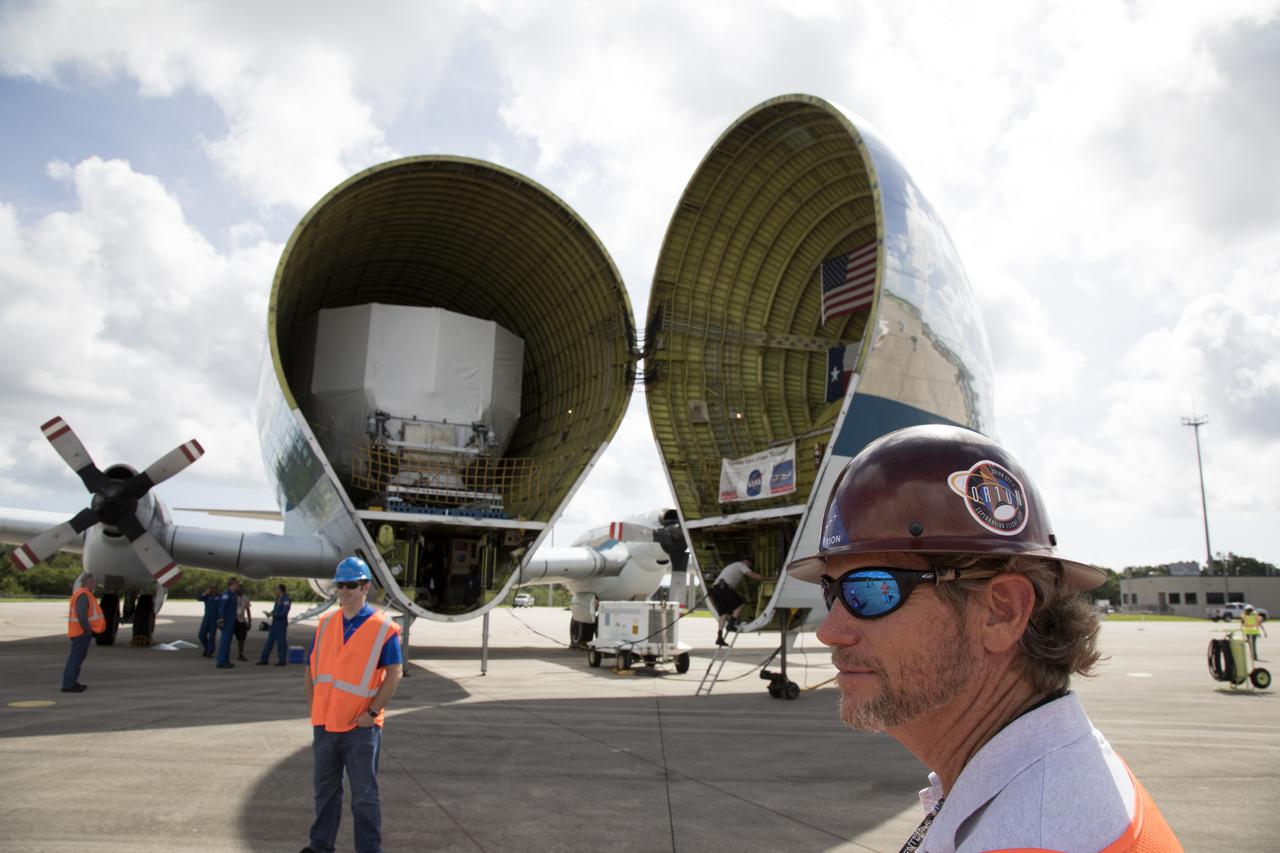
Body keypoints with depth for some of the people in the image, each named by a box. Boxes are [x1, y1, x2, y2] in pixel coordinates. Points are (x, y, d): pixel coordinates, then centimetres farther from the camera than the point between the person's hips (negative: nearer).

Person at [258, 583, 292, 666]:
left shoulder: (286, 600, -16)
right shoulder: (278, 599, 10)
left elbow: (284, 613, -20)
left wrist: (273, 614, -14)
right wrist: (271, 612, 1)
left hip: (281, 623, -9)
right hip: (275, 622, 9)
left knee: (280, 642, 0)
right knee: (270, 641, 11)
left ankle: (282, 661, 11)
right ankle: (264, 660, 18)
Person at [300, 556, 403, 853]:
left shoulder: (383, 628, -9)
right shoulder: (325, 625, 6)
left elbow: (394, 673, -11)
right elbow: (311, 670, 12)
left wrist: (373, 712, -14)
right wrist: (314, 711, 5)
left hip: (361, 727, -5)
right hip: (324, 725, 5)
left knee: (364, 795, 4)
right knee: (325, 790, 20)